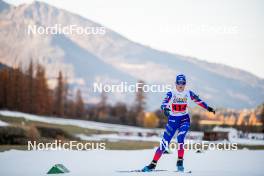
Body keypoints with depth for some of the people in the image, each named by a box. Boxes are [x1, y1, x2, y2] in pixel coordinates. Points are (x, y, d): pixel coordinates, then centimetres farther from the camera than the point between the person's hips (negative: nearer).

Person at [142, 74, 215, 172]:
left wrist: (208, 108, 5)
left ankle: (180, 162, -14)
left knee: (180, 138, -26)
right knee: (165, 142, -5)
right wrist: (165, 109, -43)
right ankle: (153, 164, 1)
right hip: (173, 120, 0)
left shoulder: (189, 93, -1)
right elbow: (164, 105, -22)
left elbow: (198, 101, 9)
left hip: (184, 120, 1)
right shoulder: (171, 94, -9)